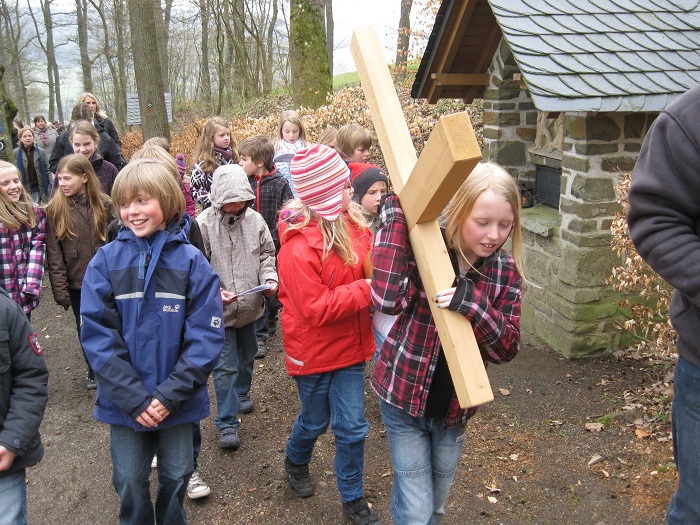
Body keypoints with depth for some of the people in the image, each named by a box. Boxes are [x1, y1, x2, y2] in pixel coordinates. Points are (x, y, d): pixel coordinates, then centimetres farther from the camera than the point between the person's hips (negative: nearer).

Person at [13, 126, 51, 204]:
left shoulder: (40, 152, 2)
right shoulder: (15, 153, 0)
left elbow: (46, 170, 4)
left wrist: (50, 185, -3)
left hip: (38, 188, 0)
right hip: (23, 188, 0)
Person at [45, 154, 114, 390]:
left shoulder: (104, 205, -4)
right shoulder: (54, 209, -5)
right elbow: (53, 254, -5)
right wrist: (59, 289, -9)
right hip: (76, 283, 1)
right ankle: (94, 371, 33)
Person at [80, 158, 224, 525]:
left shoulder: (191, 261, -9)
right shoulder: (106, 261, -7)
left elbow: (206, 335, -12)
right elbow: (96, 335, -10)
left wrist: (171, 393, -18)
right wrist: (133, 397, -16)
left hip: (178, 399, 0)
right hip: (124, 401, 0)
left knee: (176, 477, 18)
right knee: (129, 482, 15)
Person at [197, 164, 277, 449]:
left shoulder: (254, 219, -5)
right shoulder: (204, 224, -16)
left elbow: (267, 253, 5)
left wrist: (269, 278, -12)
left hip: (250, 305, 5)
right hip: (220, 309, -4)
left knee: (247, 356, 24)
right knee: (225, 366, 2)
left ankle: (242, 393, 50)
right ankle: (227, 423, 14)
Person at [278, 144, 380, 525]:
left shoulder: (350, 223, -5)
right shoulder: (298, 247, -26)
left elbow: (366, 267, 11)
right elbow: (316, 309, -25)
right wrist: (365, 289, -27)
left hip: (350, 343, 5)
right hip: (313, 350, -5)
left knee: (352, 426, 11)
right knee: (315, 419, 19)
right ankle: (295, 461, 53)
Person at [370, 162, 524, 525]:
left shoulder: (506, 271, -7)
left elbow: (507, 348, -12)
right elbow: (388, 299, -35)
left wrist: (473, 304, -32)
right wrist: (397, 212, -32)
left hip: (455, 406, 4)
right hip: (405, 397, -4)